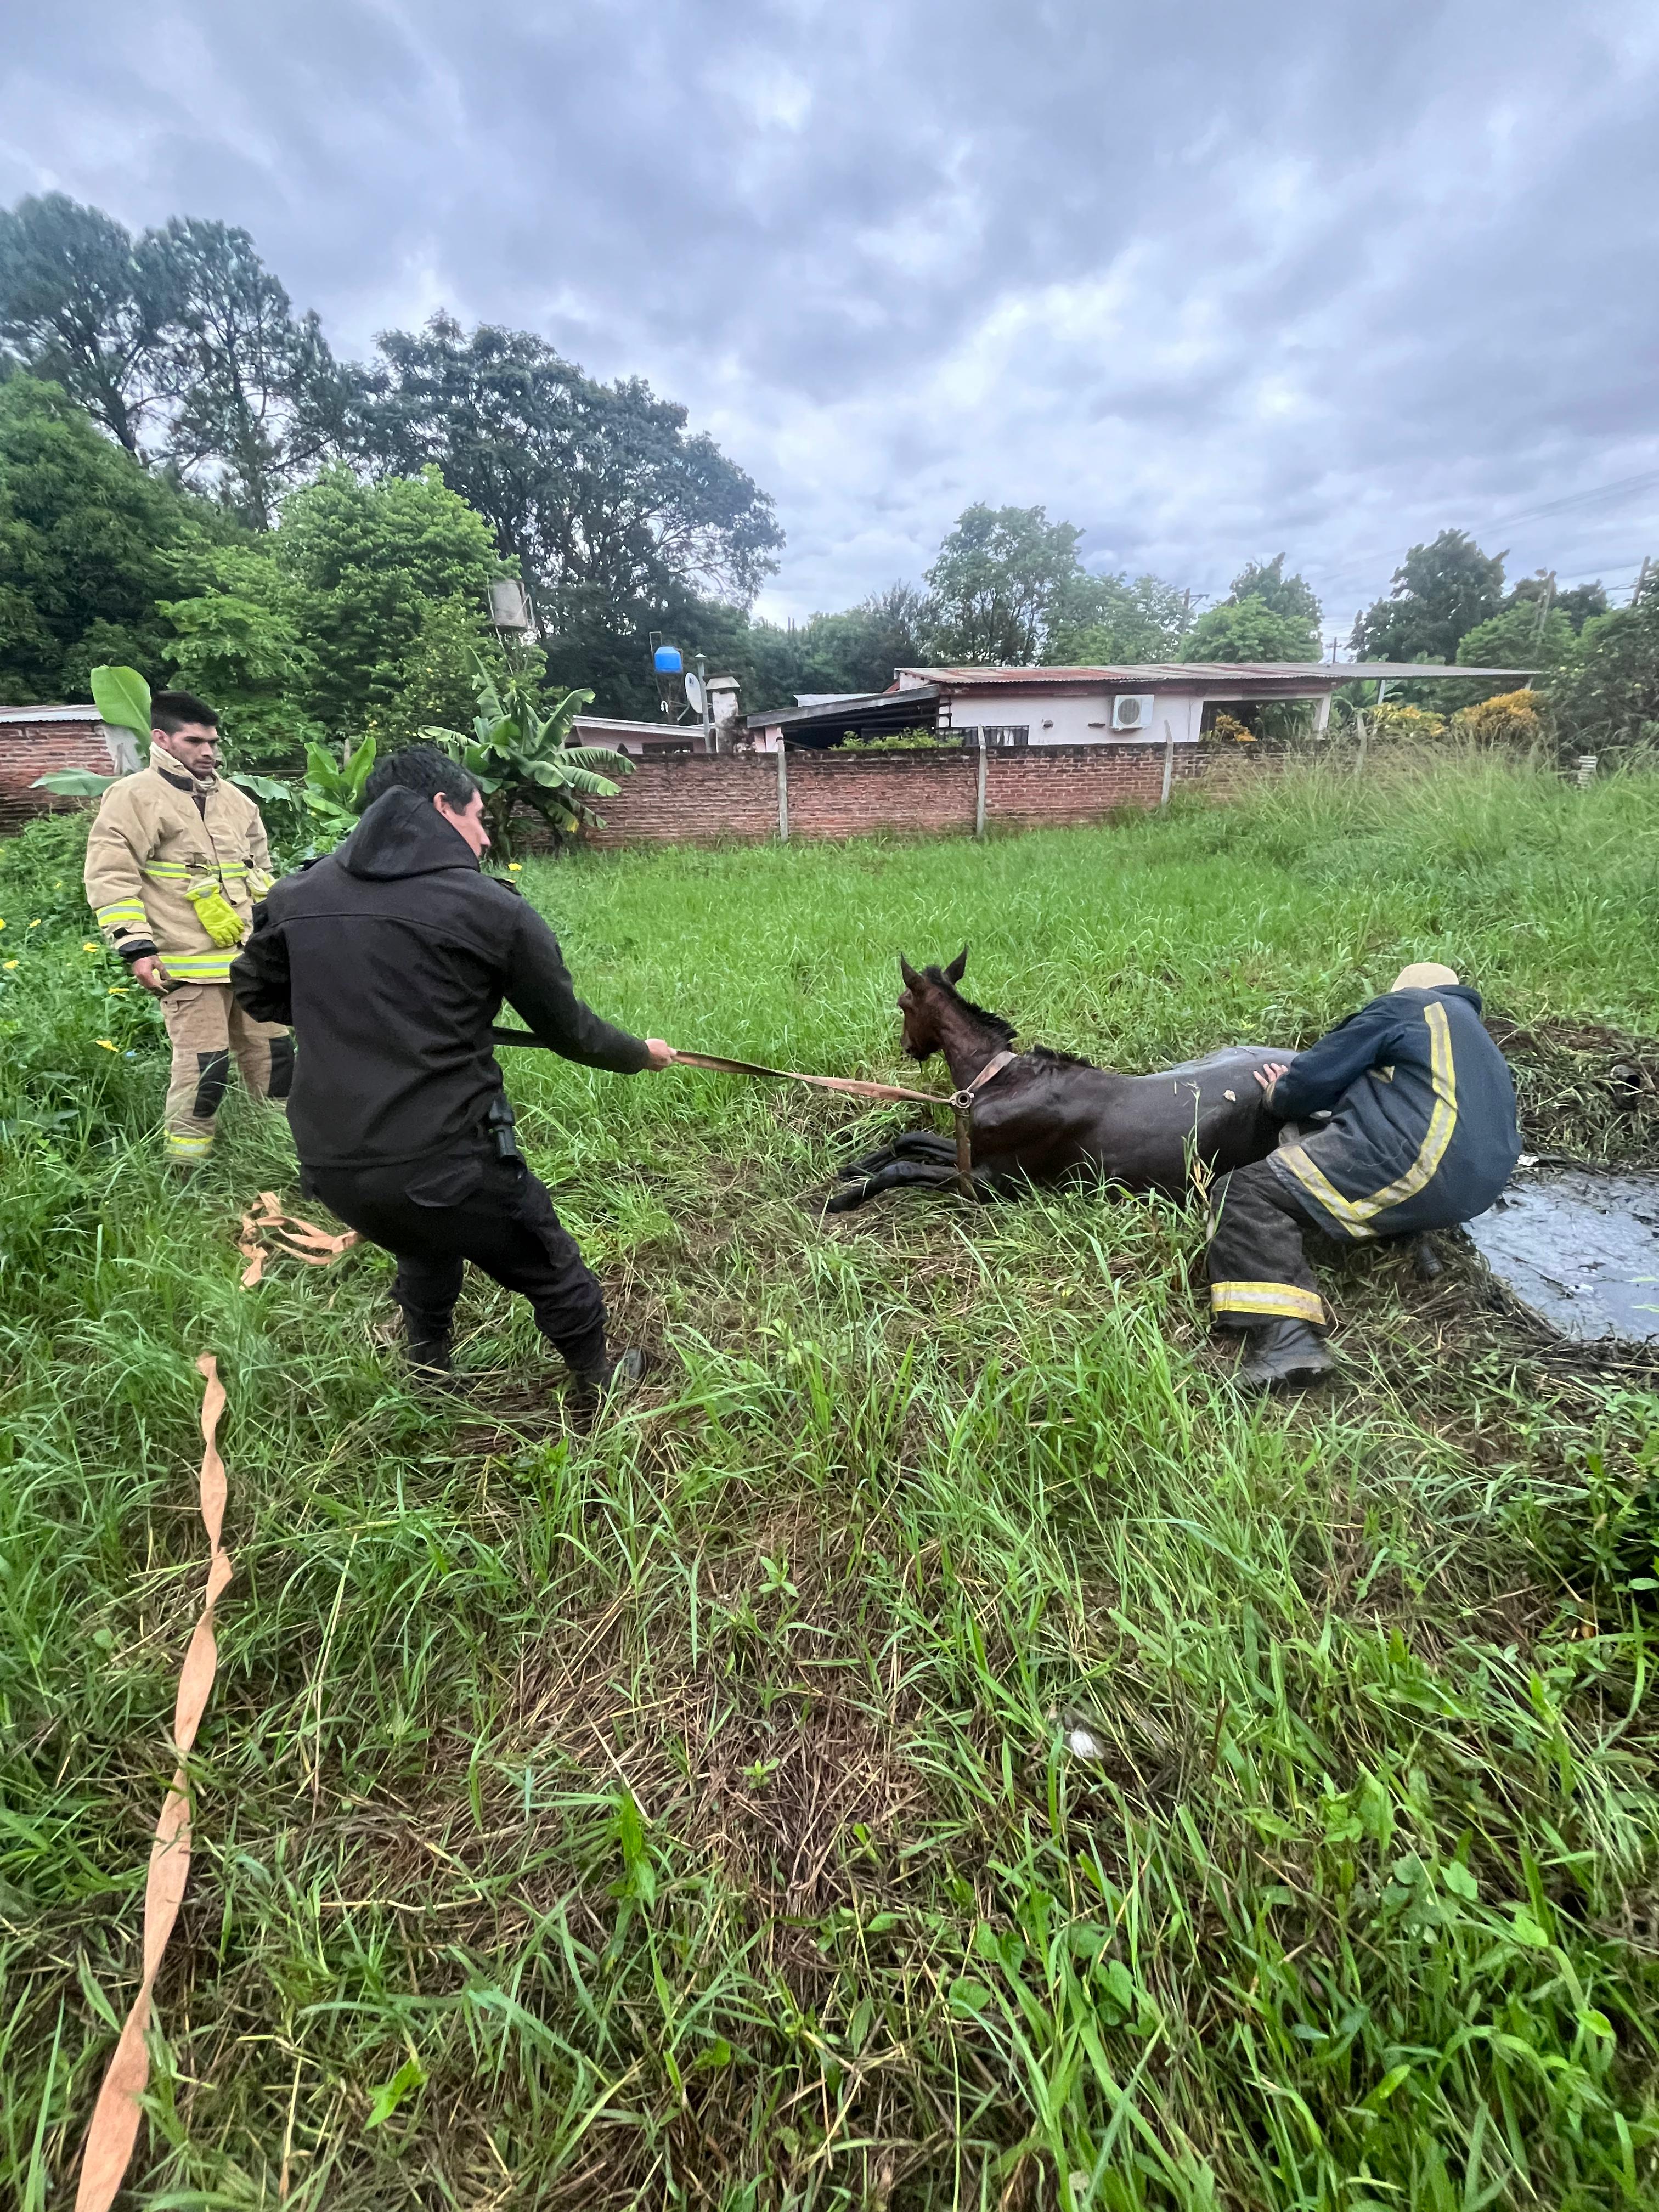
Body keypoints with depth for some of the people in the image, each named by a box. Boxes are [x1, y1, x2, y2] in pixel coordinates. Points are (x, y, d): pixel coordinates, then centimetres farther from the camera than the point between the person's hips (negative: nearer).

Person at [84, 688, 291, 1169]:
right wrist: (137, 947, -16)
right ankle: (185, 1169, 7)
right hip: (189, 964, -6)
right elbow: (111, 877, -9)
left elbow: (260, 870, 25)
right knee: (203, 1067, -8)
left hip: (252, 958, 7)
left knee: (273, 1054, 11)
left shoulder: (234, 798, 16)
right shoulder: (136, 796, -4)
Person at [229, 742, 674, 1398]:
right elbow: (570, 1031, 1)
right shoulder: (493, 909, -9)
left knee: (425, 1249, 36)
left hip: (330, 1164, 6)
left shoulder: (297, 893, 4)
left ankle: (427, 1371, 54)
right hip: (446, 1163, -5)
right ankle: (600, 1384, 39)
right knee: (554, 1277, 19)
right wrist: (641, 1053, 19)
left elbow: (256, 991, 20)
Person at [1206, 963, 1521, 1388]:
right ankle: (1410, 1240, 10)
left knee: (1244, 1195, -14)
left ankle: (1288, 1341, -32)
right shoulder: (1478, 1043, 34)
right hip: (1468, 1191, 10)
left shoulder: (1405, 1004, 10)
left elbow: (1319, 1074, 1)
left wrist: (1282, 1098, 22)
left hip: (1410, 1165, -9)